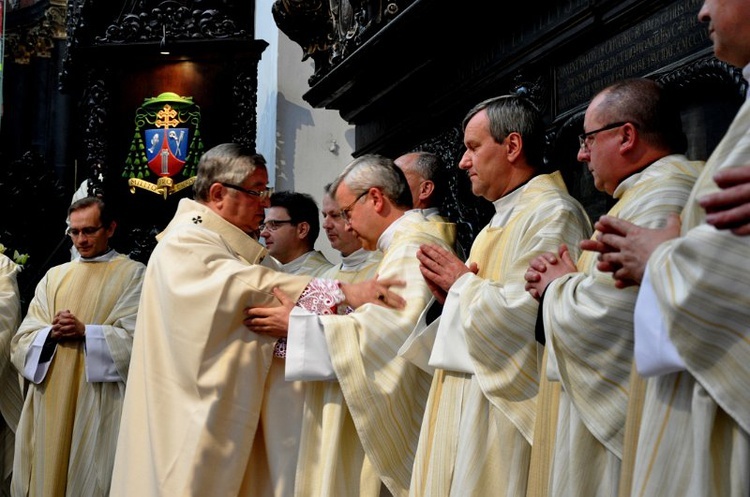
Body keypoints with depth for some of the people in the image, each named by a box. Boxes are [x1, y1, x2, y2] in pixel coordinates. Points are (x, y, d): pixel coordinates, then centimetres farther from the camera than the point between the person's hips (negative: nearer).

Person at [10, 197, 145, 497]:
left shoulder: (133, 274, 2)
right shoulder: (54, 276, 15)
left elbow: (135, 339, -9)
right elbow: (22, 341, 8)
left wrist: (84, 332, -17)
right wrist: (52, 333, -12)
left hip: (99, 406, -4)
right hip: (50, 402, 4)